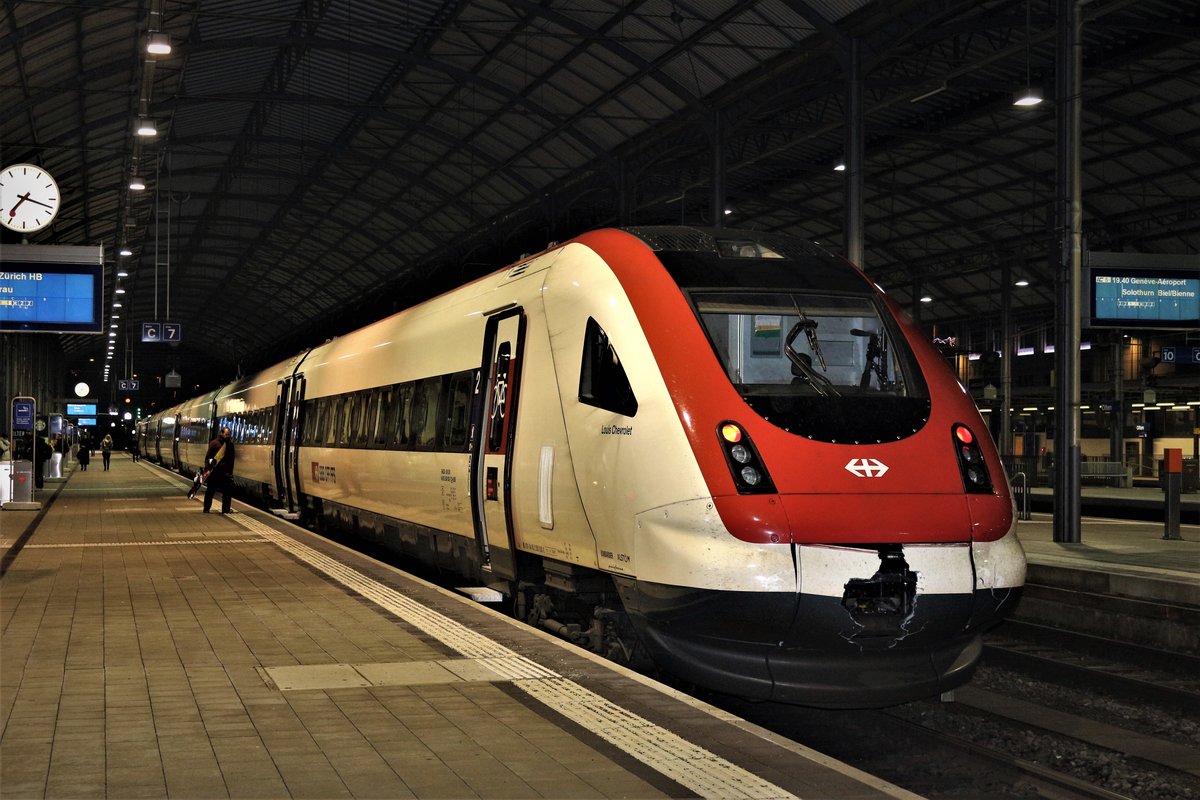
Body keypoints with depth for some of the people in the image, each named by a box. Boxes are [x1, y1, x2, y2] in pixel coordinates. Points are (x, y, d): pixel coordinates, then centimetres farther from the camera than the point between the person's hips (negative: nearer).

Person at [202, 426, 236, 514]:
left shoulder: (230, 444, 10)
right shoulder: (214, 443, -3)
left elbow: (231, 459, 15)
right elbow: (207, 457, -4)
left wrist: (230, 472, 10)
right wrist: (207, 469, -13)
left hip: (226, 472, 3)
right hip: (214, 471, -3)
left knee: (227, 491, -4)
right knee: (210, 491, 6)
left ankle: (225, 509, 4)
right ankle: (206, 509, 14)